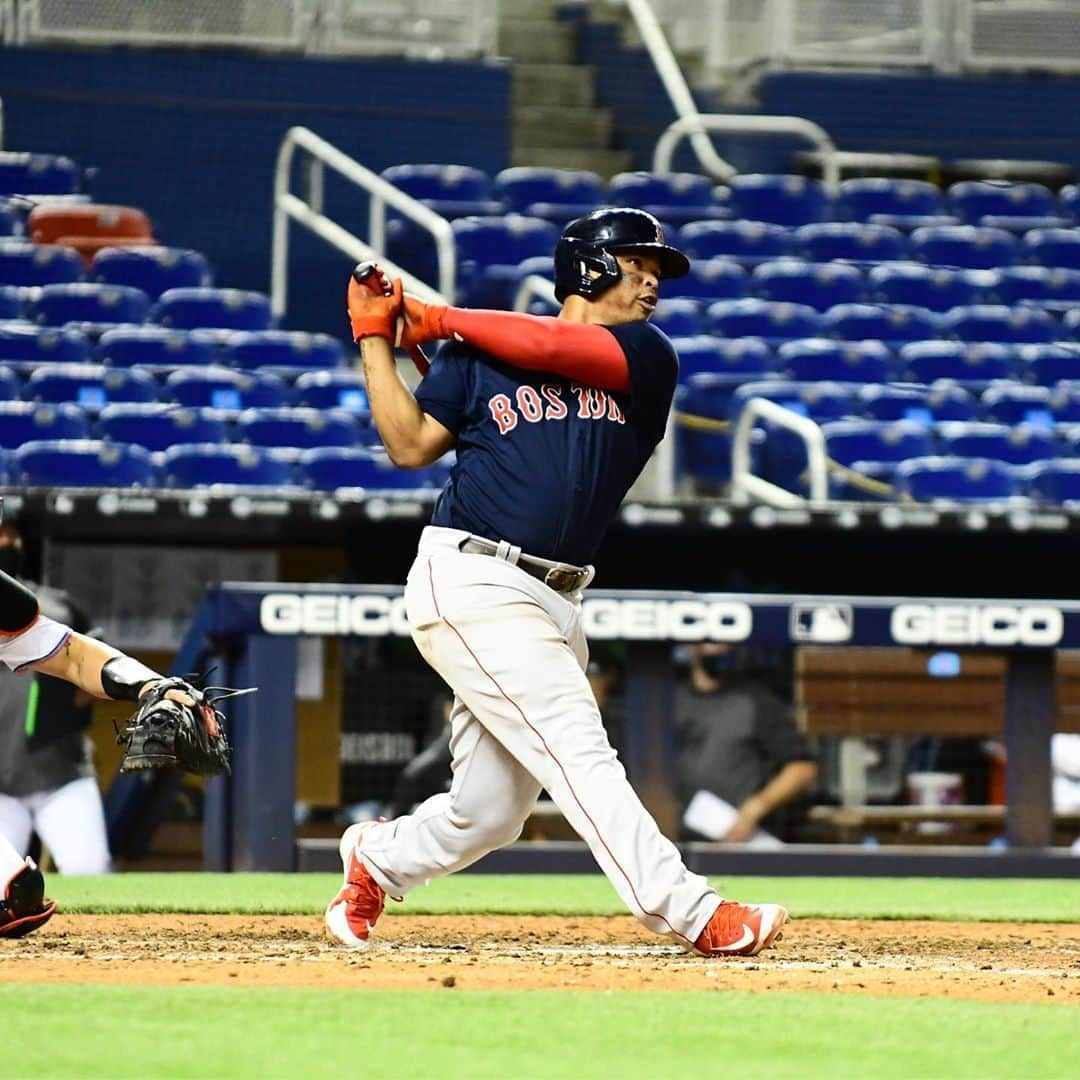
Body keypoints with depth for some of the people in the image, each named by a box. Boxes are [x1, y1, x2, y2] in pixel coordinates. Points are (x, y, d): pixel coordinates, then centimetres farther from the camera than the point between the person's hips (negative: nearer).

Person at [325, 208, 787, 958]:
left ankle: (377, 858, 36)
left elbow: (554, 347, -6)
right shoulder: (479, 357, 6)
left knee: (488, 813, 8)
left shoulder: (646, 358, 11)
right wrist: (375, 340, 4)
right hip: (472, 588, -5)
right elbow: (411, 446, 4)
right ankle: (692, 915, -23)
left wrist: (441, 321, 3)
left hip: (553, 606, 5)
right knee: (579, 753, -16)